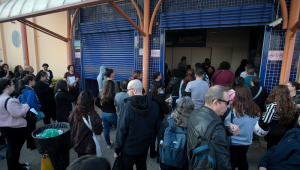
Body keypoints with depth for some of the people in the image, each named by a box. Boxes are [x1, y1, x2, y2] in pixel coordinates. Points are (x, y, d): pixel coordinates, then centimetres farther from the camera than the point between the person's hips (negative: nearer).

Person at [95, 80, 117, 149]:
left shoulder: (101, 94, -5)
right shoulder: (113, 95, -22)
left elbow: (96, 103, 3)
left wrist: (103, 108, 12)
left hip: (104, 114, 5)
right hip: (112, 114, -5)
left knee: (106, 129, 17)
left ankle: (109, 144, 33)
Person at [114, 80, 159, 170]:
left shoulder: (129, 106, -24)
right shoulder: (154, 106, -11)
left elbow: (122, 129, -20)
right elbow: (154, 127, 0)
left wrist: (117, 149, -8)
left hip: (129, 148, -3)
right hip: (144, 147, 4)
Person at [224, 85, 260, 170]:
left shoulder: (232, 111, -27)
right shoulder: (256, 111, -12)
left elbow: (226, 127, -18)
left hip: (232, 142, -4)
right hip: (246, 142, 4)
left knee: (231, 162, 15)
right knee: (243, 160, 27)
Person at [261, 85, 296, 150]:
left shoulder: (273, 105, -23)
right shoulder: (292, 104, -6)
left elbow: (266, 121, -22)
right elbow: (293, 118, 6)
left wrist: (264, 113, -5)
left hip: (274, 133, -5)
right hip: (287, 133, 5)